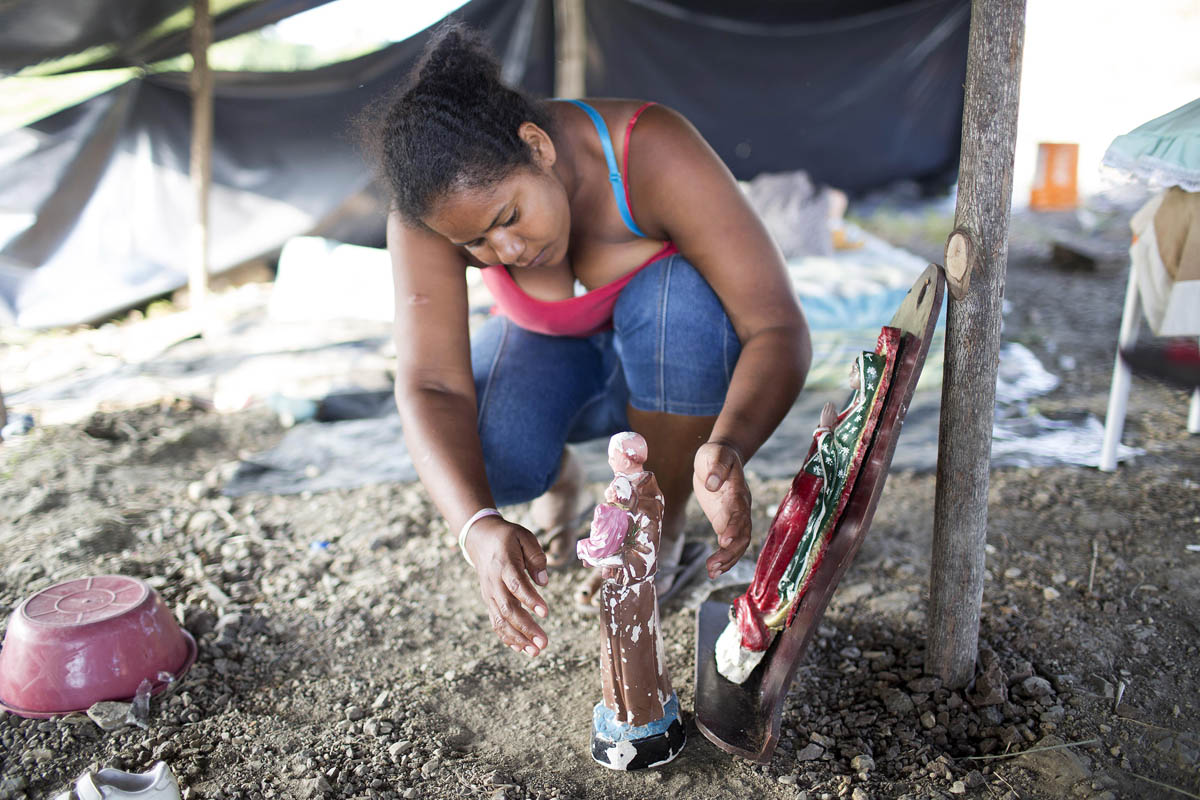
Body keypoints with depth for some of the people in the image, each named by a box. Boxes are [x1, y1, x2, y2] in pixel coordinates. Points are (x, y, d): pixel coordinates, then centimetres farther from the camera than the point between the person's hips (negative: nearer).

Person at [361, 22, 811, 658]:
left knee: (679, 292, -36)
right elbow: (430, 385, -34)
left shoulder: (653, 152, -34)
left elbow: (778, 327, -35)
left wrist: (727, 445, -54)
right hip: (545, 350, 1)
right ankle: (558, 479, 8)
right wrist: (478, 527, -52)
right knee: (481, 455, -31)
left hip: (672, 359, 0)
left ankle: (658, 537, -14)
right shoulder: (429, 214, -27)